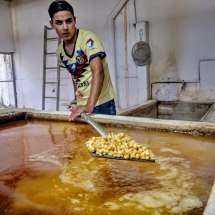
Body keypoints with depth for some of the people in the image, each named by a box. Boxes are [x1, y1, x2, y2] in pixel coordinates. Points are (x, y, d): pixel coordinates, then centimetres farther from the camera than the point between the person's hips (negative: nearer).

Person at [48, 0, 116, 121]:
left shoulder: (88, 39, -17)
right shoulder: (59, 52, 6)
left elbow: (98, 72, -29)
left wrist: (90, 106, -38)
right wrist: (77, 97, 13)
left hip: (100, 103, -6)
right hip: (80, 106, 6)